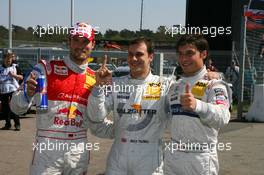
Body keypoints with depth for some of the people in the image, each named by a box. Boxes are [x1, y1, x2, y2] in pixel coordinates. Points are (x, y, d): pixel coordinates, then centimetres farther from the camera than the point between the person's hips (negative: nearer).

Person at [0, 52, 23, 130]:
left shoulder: (15, 66, 5)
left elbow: (21, 77, 0)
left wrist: (14, 75, -16)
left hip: (13, 89, -3)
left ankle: (17, 124, -2)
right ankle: (7, 124, 15)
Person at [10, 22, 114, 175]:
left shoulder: (94, 79, 8)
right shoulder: (47, 69, -3)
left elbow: (94, 123, 11)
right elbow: (17, 107, -7)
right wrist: (27, 94, -28)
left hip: (79, 151, 4)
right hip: (47, 149, -3)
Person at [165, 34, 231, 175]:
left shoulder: (214, 85, -10)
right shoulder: (175, 87, 12)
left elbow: (222, 117, -28)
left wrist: (196, 105, -46)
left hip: (201, 157, -5)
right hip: (172, 156, 6)